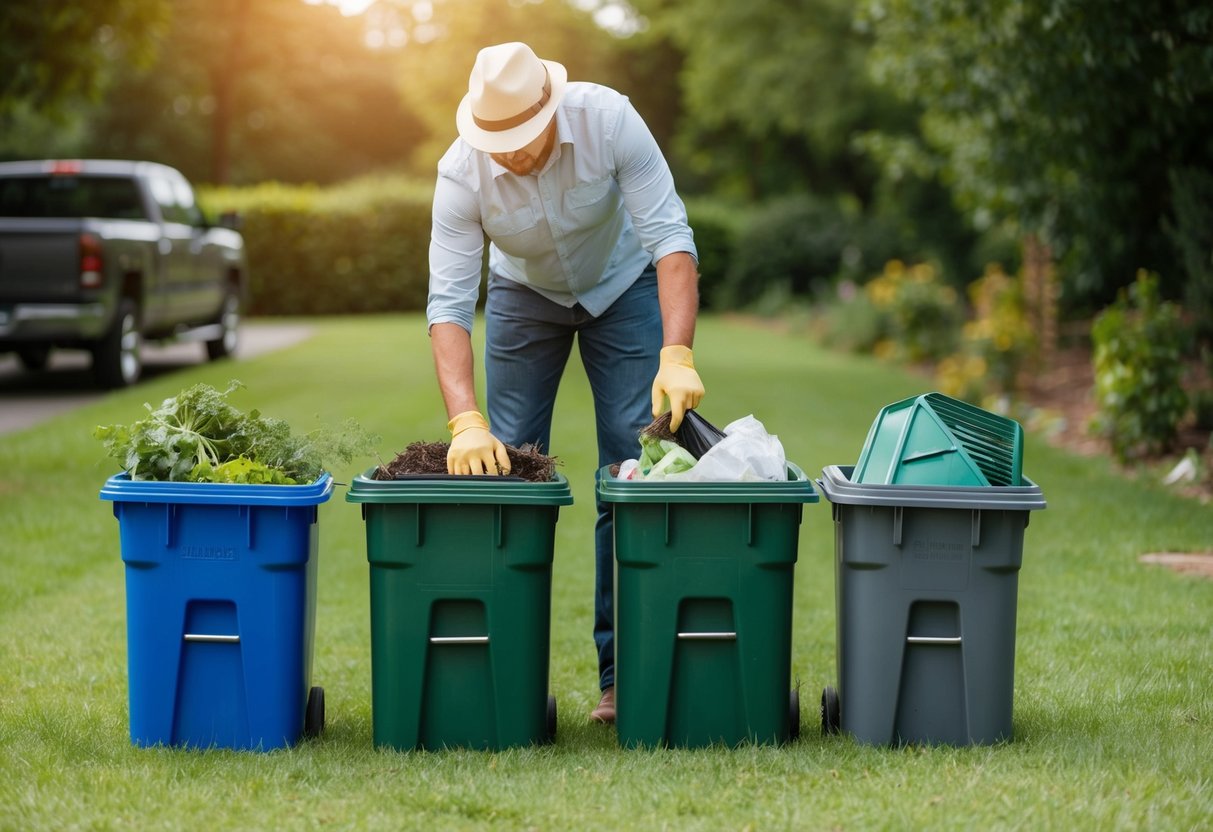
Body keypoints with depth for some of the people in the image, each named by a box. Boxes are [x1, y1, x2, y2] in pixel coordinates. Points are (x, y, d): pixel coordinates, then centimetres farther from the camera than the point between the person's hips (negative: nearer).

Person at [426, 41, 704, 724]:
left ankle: (623, 672, -3)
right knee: (501, 470, -6)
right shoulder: (462, 173, -30)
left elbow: (670, 237, -34)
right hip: (524, 292, 1)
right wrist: (465, 422, -47)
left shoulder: (608, 118, -34)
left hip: (625, 283, -1)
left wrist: (677, 357, -47)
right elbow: (449, 304, -33)